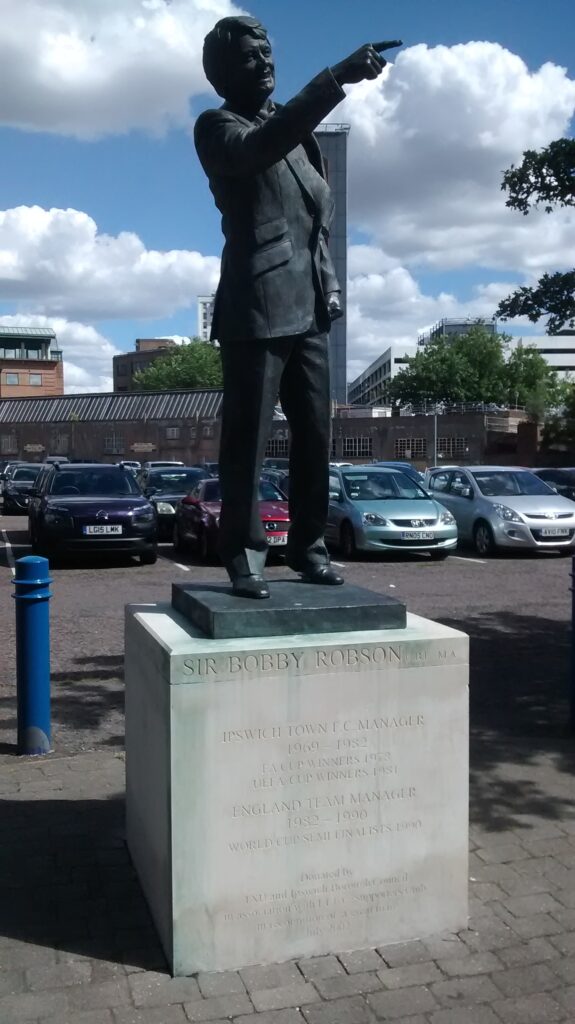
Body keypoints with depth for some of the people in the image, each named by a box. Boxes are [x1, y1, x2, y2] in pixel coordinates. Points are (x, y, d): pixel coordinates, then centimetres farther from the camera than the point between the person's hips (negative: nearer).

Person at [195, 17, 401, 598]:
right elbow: (259, 148, -24)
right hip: (256, 310, -7)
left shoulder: (292, 125, 22)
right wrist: (337, 79, -31)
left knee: (315, 435, 6)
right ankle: (243, 555, 4)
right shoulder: (217, 128, 0)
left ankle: (307, 545, 16)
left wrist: (328, 282, 15)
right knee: (248, 438, -5)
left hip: (307, 308, 7)